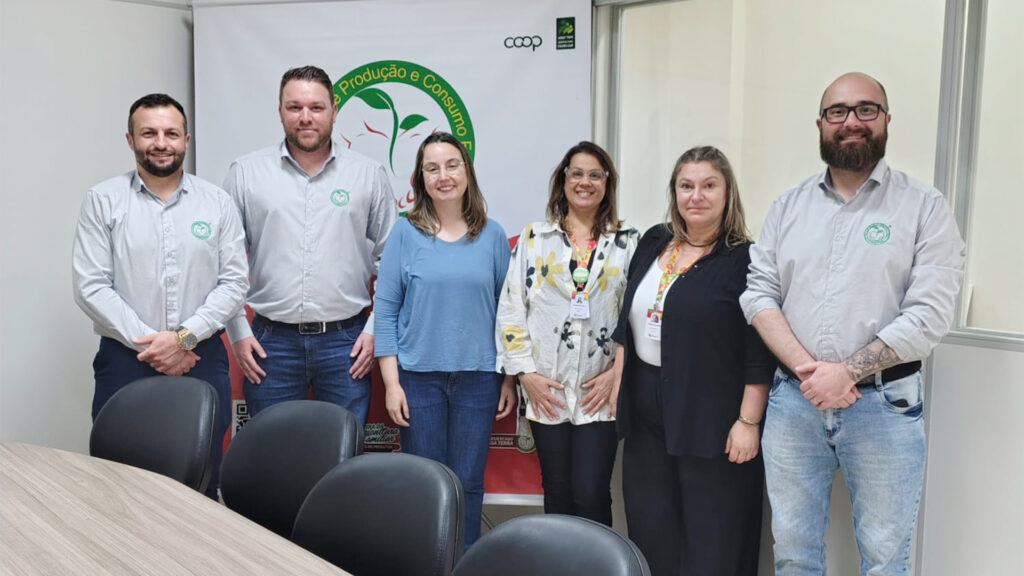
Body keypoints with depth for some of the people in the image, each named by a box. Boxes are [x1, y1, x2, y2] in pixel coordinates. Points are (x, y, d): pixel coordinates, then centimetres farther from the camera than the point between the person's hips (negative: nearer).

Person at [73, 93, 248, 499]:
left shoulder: (217, 203, 5)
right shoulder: (102, 201, 1)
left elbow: (234, 282, 0)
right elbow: (91, 287, -5)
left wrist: (185, 337, -12)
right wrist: (147, 345, -12)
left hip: (203, 360, 1)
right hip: (126, 361, -1)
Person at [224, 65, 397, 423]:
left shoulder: (369, 175, 4)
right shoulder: (246, 173, 4)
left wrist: (375, 329, 0)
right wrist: (238, 332, 0)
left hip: (345, 341, 0)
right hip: (271, 341, 0)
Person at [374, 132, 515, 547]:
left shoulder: (492, 235, 3)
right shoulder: (406, 233, 0)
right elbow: (385, 309, -1)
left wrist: (510, 378, 5)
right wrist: (391, 382, -6)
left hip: (478, 377, 1)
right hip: (419, 376, -1)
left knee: (468, 483, 8)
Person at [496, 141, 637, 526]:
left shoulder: (627, 243, 7)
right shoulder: (534, 238, 8)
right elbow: (511, 308, 4)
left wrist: (617, 373, -7)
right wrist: (525, 372, -4)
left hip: (601, 392, -1)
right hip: (546, 390, 1)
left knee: (590, 494, -4)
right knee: (558, 494, 10)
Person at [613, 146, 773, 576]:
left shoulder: (744, 260, -11)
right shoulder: (654, 244, 8)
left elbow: (759, 354, -13)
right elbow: (628, 320, 15)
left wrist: (748, 421, -15)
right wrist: (619, 378, 13)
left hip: (712, 421, -6)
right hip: (646, 414, 6)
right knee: (650, 530, 16)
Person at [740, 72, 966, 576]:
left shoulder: (924, 207, -2)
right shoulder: (789, 206, 8)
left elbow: (929, 313, -11)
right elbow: (759, 294, 2)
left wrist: (847, 372, -17)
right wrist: (808, 369, -11)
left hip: (884, 405, -3)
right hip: (792, 401, 3)